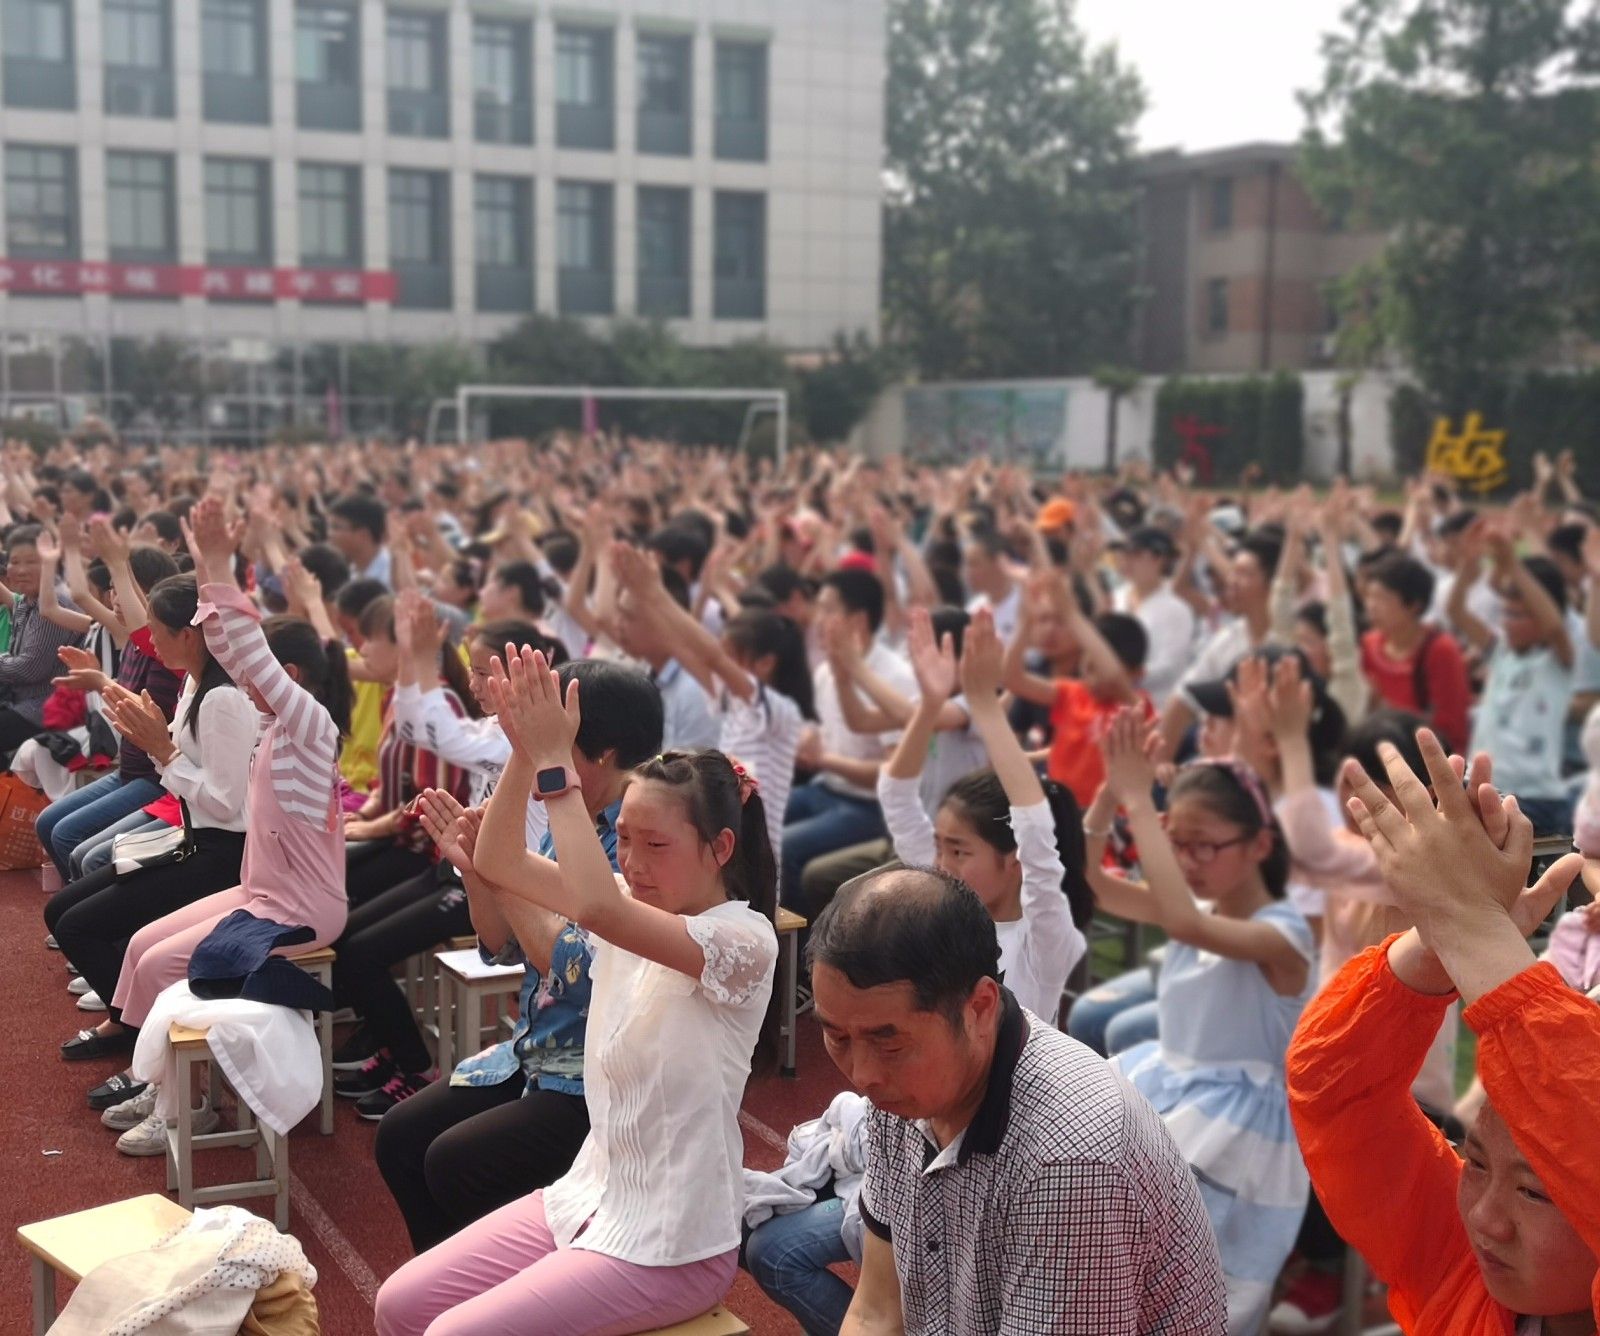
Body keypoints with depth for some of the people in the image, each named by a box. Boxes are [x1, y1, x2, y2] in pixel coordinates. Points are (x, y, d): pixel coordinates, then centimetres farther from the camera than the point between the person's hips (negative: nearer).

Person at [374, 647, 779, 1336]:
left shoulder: (744, 938, -20)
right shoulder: (637, 907, 2)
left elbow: (597, 908, -37)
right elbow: (497, 862, -2)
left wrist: (554, 764, -32)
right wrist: (526, 752, -16)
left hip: (669, 1245, -8)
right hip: (588, 1196, 8)